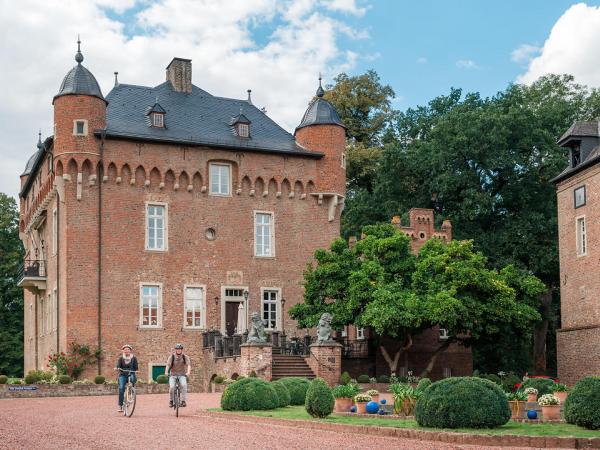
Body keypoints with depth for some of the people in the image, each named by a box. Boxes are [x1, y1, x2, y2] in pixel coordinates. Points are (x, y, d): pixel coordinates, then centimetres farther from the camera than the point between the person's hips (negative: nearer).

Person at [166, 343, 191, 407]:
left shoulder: (185, 357, -3)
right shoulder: (172, 357, -3)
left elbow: (189, 365, -18)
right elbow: (168, 365, -16)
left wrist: (188, 372, -38)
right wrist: (166, 372, -36)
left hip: (182, 375, 0)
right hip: (173, 375, 0)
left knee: (184, 385, -29)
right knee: (172, 387, -23)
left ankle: (183, 401, -25)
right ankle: (171, 401, 1)